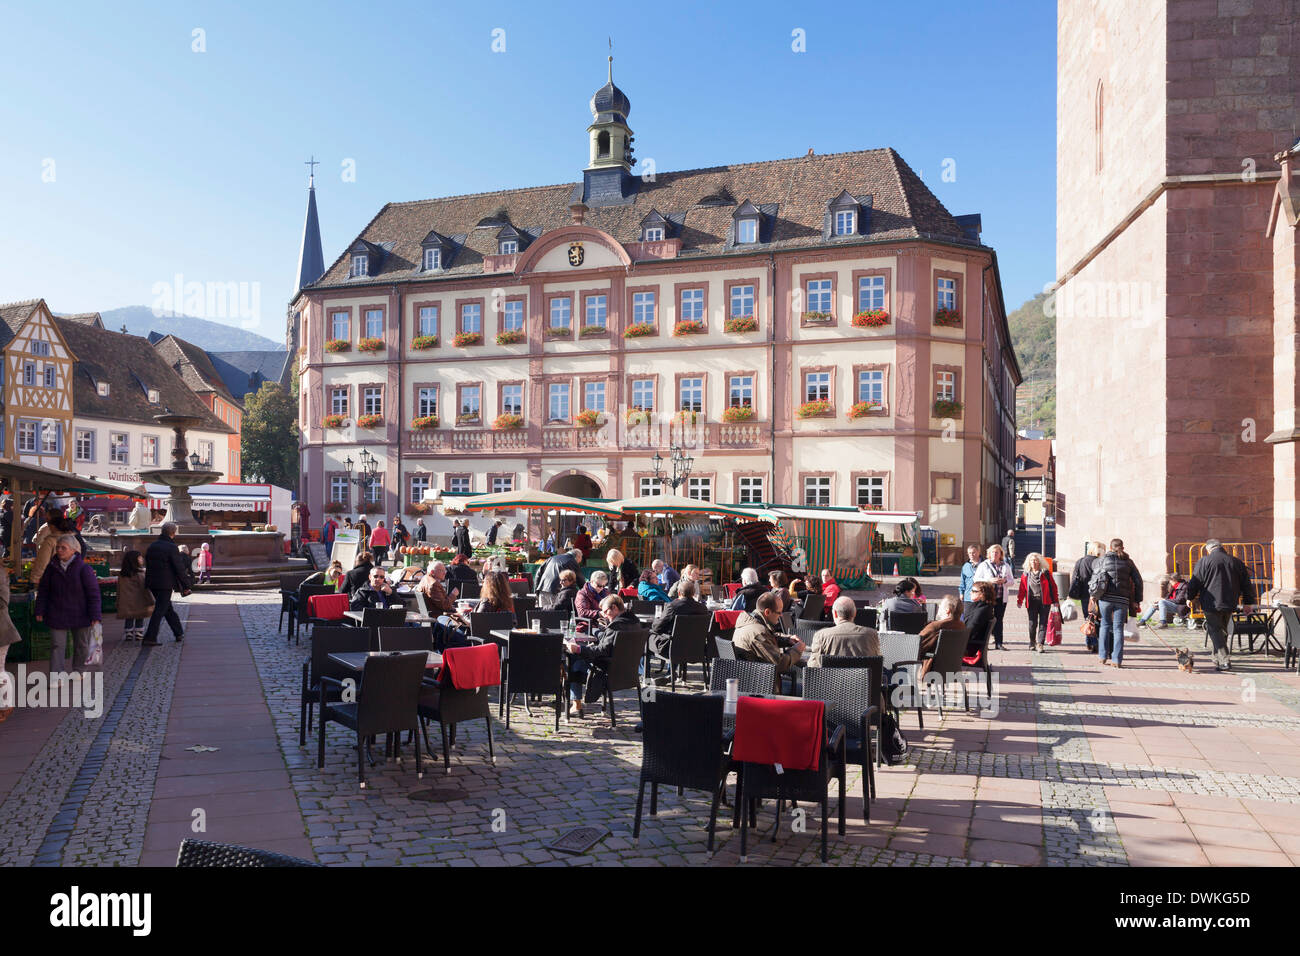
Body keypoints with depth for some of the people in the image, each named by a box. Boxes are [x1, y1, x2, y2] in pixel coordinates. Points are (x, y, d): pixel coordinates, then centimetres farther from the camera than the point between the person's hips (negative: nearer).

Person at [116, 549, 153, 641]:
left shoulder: (121, 575, 4)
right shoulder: (139, 573, -13)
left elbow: (119, 590, 11)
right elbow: (145, 588, -12)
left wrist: (118, 604, 19)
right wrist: (151, 602, -7)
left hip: (126, 604, 4)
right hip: (138, 602, -4)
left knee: (128, 620, 11)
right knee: (139, 620, 6)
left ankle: (128, 635, 10)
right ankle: (138, 635, 6)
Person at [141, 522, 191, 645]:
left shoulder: (151, 546, 10)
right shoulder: (172, 547, -13)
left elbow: (147, 565, 15)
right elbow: (179, 569, -12)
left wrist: (149, 583, 22)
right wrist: (187, 585, -4)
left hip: (152, 583, 7)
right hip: (165, 584, -7)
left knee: (168, 609, 17)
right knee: (160, 611, -3)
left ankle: (179, 633, 27)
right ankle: (149, 638, -6)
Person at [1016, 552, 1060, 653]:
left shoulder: (1045, 573, 3)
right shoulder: (1025, 574, 8)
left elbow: (1053, 586, 4)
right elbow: (1022, 588, 8)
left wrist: (1055, 601, 1)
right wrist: (1019, 601, 1)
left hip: (1044, 601, -1)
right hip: (1032, 602, 1)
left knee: (1043, 623, -4)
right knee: (1032, 623, 3)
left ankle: (1040, 644, -4)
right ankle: (1032, 643, 21)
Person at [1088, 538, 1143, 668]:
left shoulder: (1103, 559, 7)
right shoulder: (1128, 561, 10)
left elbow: (1095, 577, 1)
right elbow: (1138, 581, 8)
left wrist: (1094, 594, 7)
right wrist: (1137, 600, 11)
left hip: (1105, 597, 0)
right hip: (1122, 599, 1)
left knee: (1105, 625, 12)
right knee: (1118, 628, 3)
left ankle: (1103, 656, 12)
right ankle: (1116, 660, 0)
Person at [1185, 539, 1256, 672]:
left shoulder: (1204, 562, -7)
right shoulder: (1237, 562, 7)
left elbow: (1195, 583, -4)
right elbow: (1246, 584, 13)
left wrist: (1190, 598, 9)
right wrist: (1248, 602, 22)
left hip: (1211, 604, -5)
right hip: (1230, 604, 5)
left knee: (1215, 631, 0)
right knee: (1223, 630, 18)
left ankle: (1224, 661, -11)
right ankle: (1218, 659, 28)